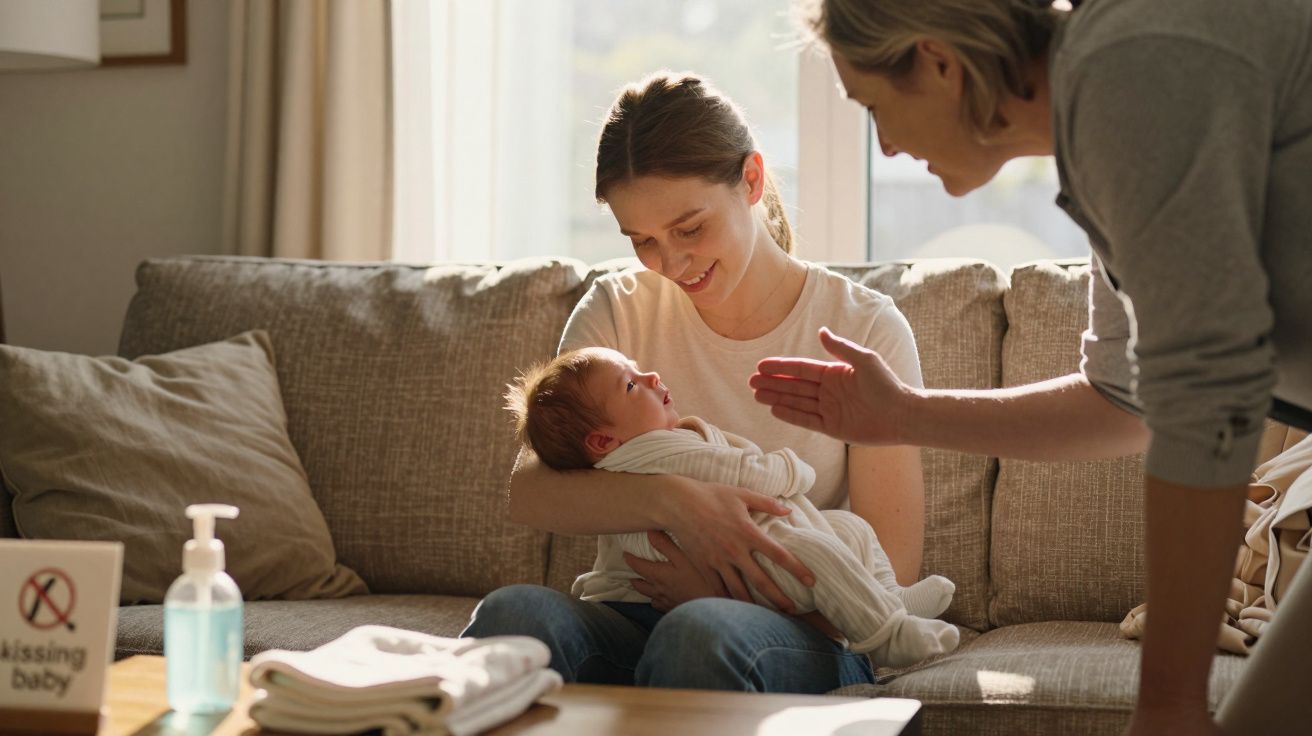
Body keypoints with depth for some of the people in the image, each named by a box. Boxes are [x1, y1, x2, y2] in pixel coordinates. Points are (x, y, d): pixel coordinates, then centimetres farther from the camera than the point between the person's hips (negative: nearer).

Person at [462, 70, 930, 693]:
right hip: (630, 613, 2)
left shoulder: (866, 330, 0)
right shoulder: (618, 311, 8)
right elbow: (528, 492, -7)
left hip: (803, 635, -2)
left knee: (700, 631, -38)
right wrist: (670, 500, -25)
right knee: (514, 612, -32)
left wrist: (720, 592, -17)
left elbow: (891, 572, -4)